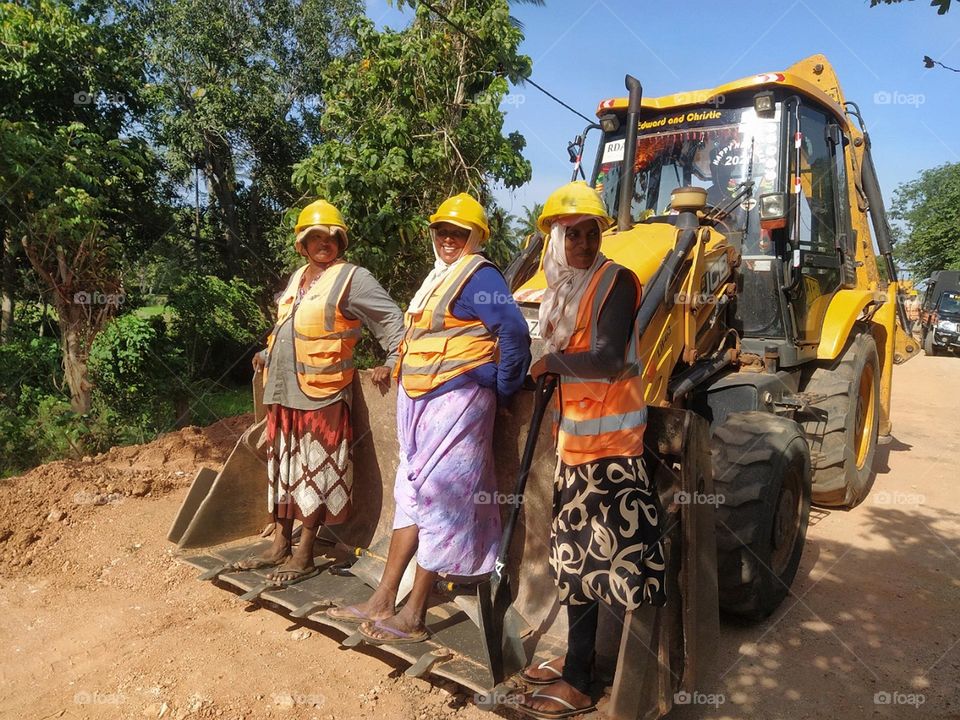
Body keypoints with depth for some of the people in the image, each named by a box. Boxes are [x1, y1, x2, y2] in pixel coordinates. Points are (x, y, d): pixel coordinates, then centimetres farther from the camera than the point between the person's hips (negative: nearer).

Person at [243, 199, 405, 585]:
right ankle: (280, 546, 26)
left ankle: (304, 556, 10)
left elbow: (392, 318, -7)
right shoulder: (297, 278, 17)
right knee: (283, 466, 14)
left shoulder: (352, 278, -5)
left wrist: (392, 362, -15)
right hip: (282, 390, 8)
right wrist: (268, 355, 19)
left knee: (316, 470, 0)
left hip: (321, 393, -8)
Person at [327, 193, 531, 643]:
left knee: (438, 499, -3)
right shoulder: (439, 276, 18)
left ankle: (413, 617, 8)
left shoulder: (479, 276, -11)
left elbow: (514, 331, -20)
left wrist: (504, 387, -13)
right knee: (411, 494, 12)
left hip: (457, 402, -10)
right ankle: (383, 601, 23)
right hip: (420, 402, 10)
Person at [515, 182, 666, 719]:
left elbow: (607, 358, -23)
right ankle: (579, 658, 33)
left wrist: (550, 363, -9)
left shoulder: (616, 281, -12)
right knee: (579, 552, 17)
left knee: (601, 556, 0)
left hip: (610, 441, -8)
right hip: (578, 438, 8)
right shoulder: (563, 289, 12)